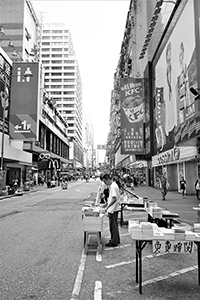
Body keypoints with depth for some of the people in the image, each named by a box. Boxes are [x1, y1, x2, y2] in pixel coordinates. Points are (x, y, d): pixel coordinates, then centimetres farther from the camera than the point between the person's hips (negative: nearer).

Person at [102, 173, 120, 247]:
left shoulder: (113, 186, -20)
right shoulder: (112, 185, 11)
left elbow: (114, 199, -25)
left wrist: (107, 207, -23)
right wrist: (107, 204, 19)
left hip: (113, 209, -10)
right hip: (113, 209, 10)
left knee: (113, 225, 0)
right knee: (114, 225, 18)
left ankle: (114, 242, 10)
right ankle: (116, 240, 30)